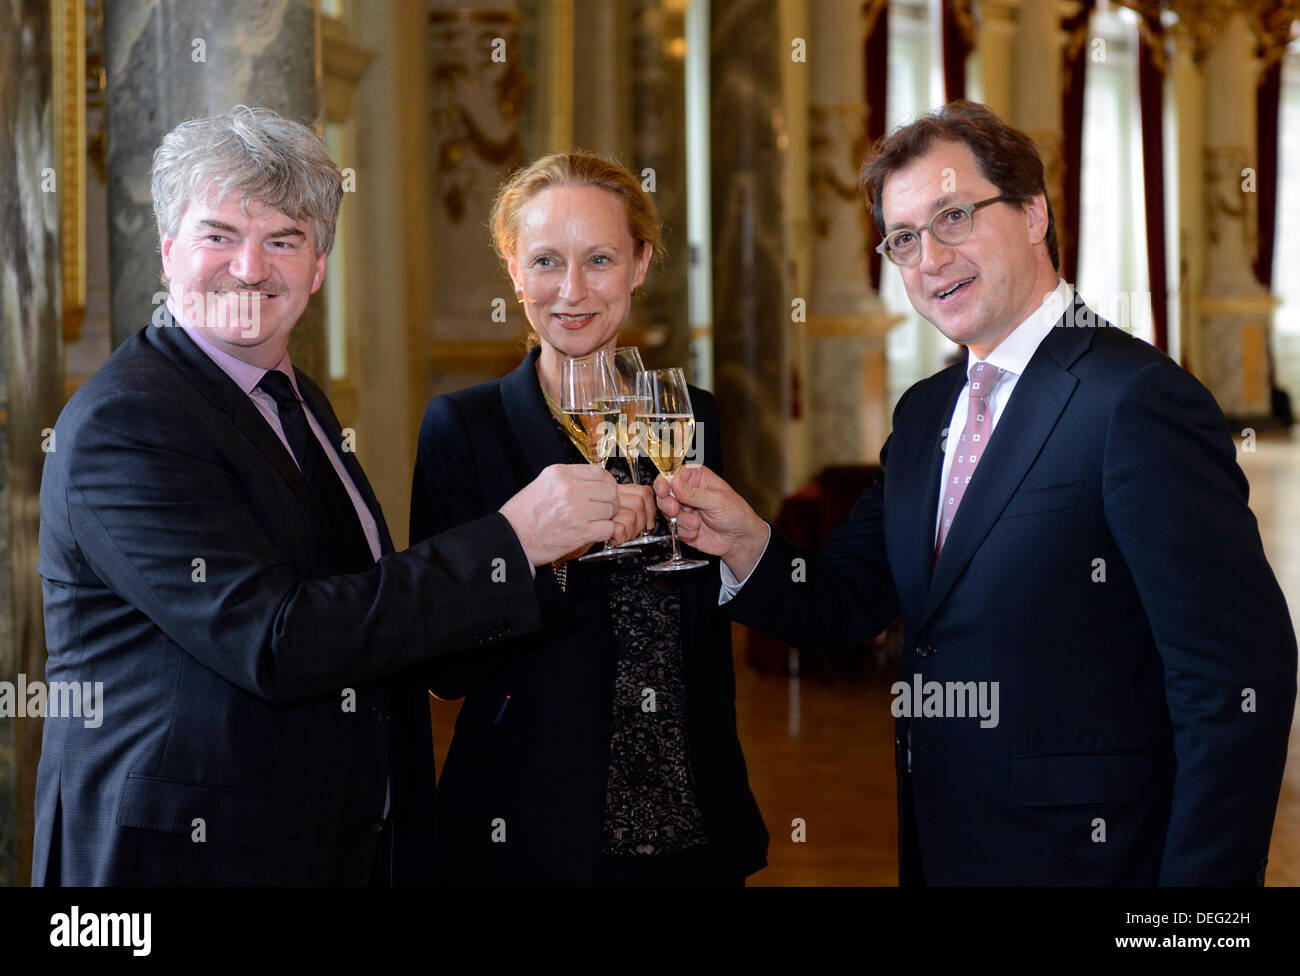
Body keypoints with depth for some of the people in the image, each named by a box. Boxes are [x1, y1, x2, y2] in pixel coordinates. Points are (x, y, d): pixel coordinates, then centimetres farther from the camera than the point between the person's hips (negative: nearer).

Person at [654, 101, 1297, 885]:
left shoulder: (1140, 400, -17)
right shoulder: (923, 414, 10)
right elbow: (845, 606, 10)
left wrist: (1201, 885, -22)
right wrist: (746, 545, -9)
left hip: (1083, 854, -7)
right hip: (938, 850, 8)